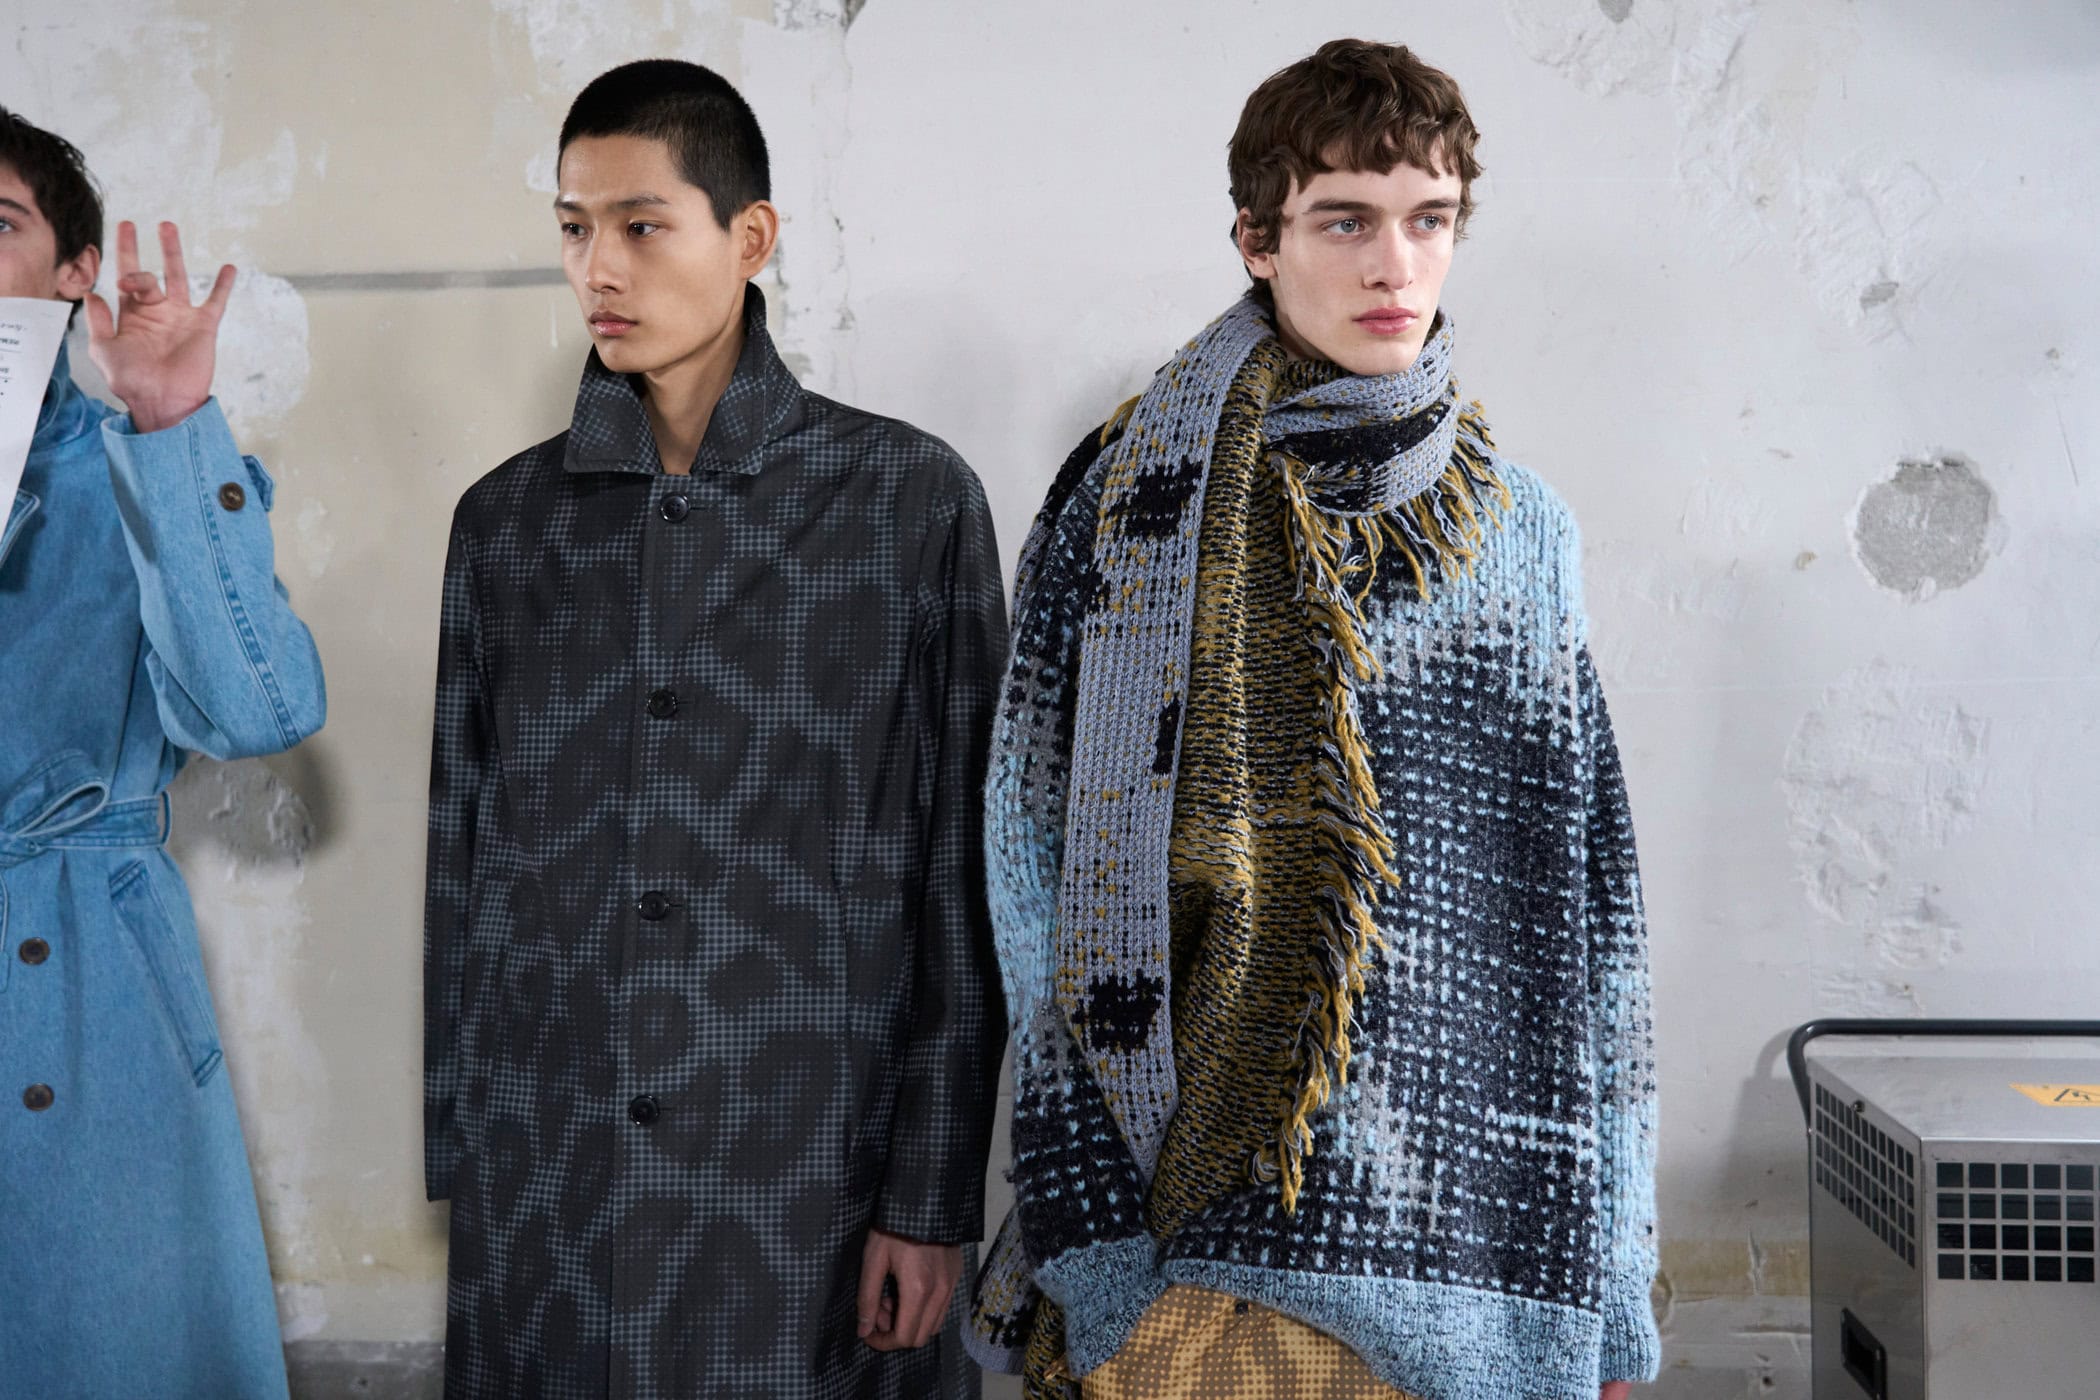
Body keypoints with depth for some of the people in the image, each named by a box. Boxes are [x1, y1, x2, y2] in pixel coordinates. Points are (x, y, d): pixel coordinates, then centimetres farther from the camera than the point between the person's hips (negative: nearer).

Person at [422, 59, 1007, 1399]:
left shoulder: (910, 499, -3)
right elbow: (463, 858, 11)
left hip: (813, 1169, -3)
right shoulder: (508, 520, 7)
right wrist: (458, 1153, 8)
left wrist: (935, 1195, -7)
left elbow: (960, 874, -4)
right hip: (546, 1176, 3)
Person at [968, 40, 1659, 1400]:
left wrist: (1610, 1289, 5)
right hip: (1186, 1218, -1)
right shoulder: (1132, 499, -1)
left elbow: (1586, 907, 7)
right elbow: (1041, 854, -2)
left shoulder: (1522, 536, 6)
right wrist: (1088, 1247, -8)